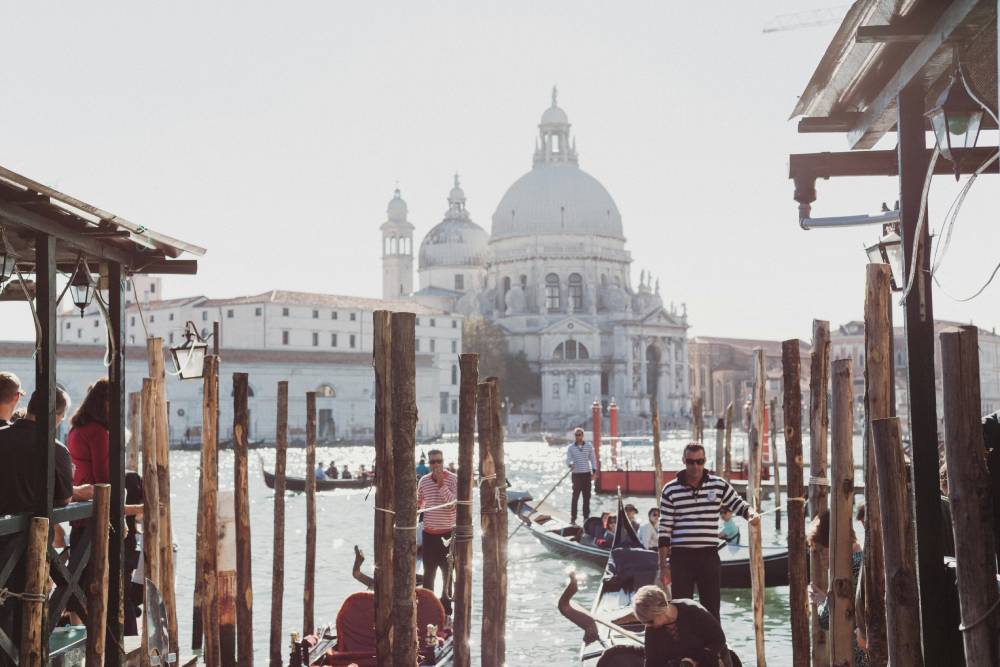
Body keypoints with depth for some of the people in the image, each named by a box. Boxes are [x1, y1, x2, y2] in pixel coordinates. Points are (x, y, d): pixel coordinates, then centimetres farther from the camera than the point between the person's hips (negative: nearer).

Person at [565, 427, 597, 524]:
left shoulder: (589, 446, 5)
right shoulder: (570, 448, 0)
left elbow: (593, 459, 8)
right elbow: (568, 459, -6)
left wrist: (594, 471, 0)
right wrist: (570, 464, -29)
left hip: (587, 474, 2)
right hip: (576, 474, -2)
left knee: (587, 496, 5)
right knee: (575, 496, -5)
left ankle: (586, 517, 13)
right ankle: (573, 517, -1)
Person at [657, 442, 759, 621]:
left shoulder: (719, 485, 3)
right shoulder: (670, 490, -1)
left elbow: (739, 505, 13)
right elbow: (664, 529, -1)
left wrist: (751, 514, -13)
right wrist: (663, 565, -3)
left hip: (709, 556, 1)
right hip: (680, 557, -1)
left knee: (712, 609, 6)